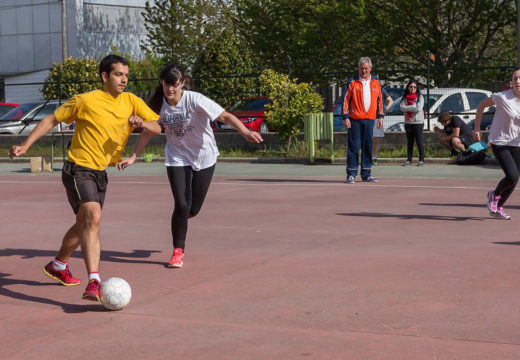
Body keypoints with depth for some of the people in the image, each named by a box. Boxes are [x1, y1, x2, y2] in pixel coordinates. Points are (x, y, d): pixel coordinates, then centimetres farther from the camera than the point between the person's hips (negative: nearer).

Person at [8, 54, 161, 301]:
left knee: (85, 224, 20)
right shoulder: (86, 101, -12)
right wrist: (25, 145, -8)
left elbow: (156, 128, 1)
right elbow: (51, 120, -2)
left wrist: (142, 124, -22)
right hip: (78, 169, -7)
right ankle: (94, 282, -32)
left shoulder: (131, 102, 2)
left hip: (100, 172, 7)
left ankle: (58, 265, 45)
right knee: (93, 217, -26)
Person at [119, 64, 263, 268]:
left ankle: (180, 220, 45)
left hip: (204, 157, -1)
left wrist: (245, 132, -46)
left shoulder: (194, 100, -21)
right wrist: (133, 157, 4)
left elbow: (225, 116, -29)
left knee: (193, 209, 6)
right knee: (181, 206, -13)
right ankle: (178, 251, 7)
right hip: (177, 158, 1)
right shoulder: (159, 105, -9)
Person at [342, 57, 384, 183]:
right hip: (355, 119, -3)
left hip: (369, 119, 3)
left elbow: (379, 100, 16)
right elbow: (345, 100, -2)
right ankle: (351, 174, 1)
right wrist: (345, 117, -9)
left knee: (368, 147, 6)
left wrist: (380, 117, 12)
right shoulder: (352, 82, 0)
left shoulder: (376, 82, 11)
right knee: (353, 147, -4)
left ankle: (366, 174, 13)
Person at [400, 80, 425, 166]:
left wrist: (406, 107, -8)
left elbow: (418, 108, -13)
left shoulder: (420, 97, 1)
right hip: (408, 122, 4)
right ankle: (408, 160, 10)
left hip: (418, 122, -4)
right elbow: (402, 108, -4)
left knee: (419, 141, -4)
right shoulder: (405, 98, 10)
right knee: (409, 142, 7)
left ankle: (421, 160, 1)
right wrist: (413, 107, -14)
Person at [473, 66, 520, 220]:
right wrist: (477, 128, -2)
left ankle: (498, 208, 26)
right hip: (499, 142, -5)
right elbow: (481, 105, -2)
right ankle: (494, 195, 13)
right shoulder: (502, 97, -17)